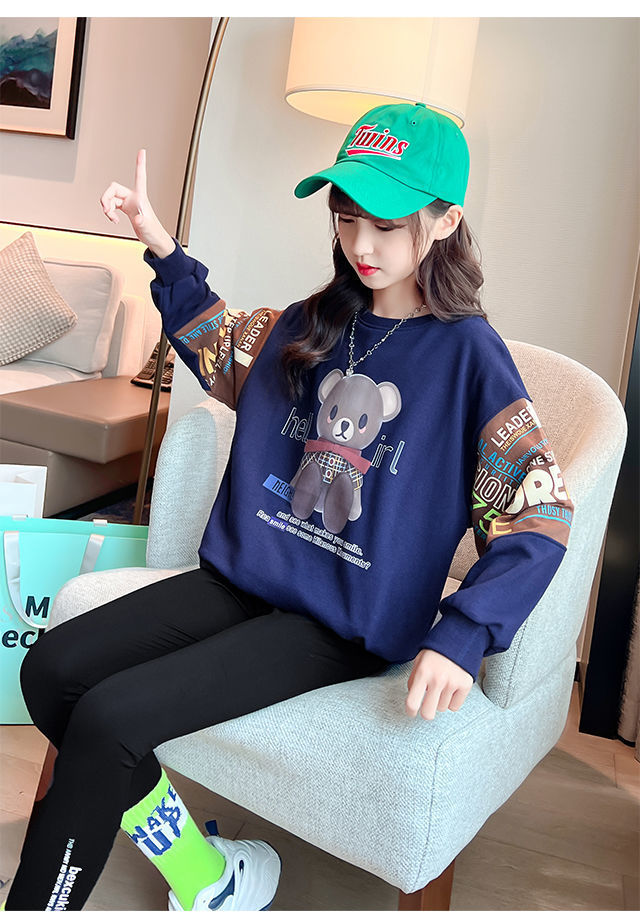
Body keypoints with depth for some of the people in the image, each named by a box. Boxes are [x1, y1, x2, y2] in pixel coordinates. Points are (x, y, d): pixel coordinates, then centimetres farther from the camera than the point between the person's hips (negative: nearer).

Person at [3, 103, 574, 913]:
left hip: (341, 626, -7)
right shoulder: (311, 324, 8)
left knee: (109, 719, -21)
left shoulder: (468, 355, -10)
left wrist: (460, 635, -27)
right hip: (241, 576, 7)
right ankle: (203, 873, 4)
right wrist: (162, 249, 17)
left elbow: (538, 520, -14)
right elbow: (221, 348, 29)